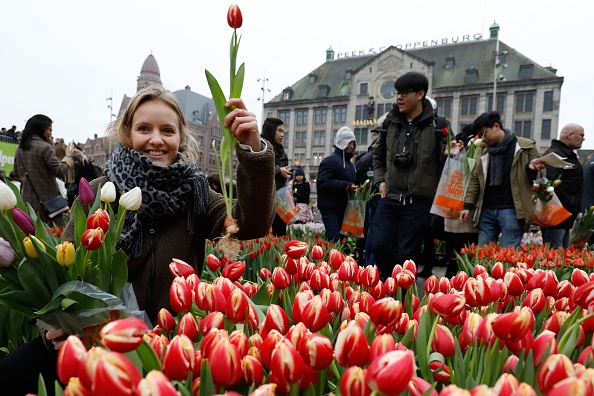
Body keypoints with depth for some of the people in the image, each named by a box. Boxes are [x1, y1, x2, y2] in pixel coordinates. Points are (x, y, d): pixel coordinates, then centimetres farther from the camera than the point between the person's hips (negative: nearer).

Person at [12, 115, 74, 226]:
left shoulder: (20, 149, 9)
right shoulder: (45, 147, -12)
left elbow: (17, 173, 17)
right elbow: (60, 172, -13)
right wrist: (68, 156, -1)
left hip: (27, 199, 7)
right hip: (46, 199, -7)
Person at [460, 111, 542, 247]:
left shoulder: (526, 146, 1)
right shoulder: (484, 151, 16)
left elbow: (536, 177, 6)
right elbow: (475, 179, 16)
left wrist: (531, 168, -18)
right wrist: (468, 205, 8)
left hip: (511, 210, -5)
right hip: (487, 210, 5)